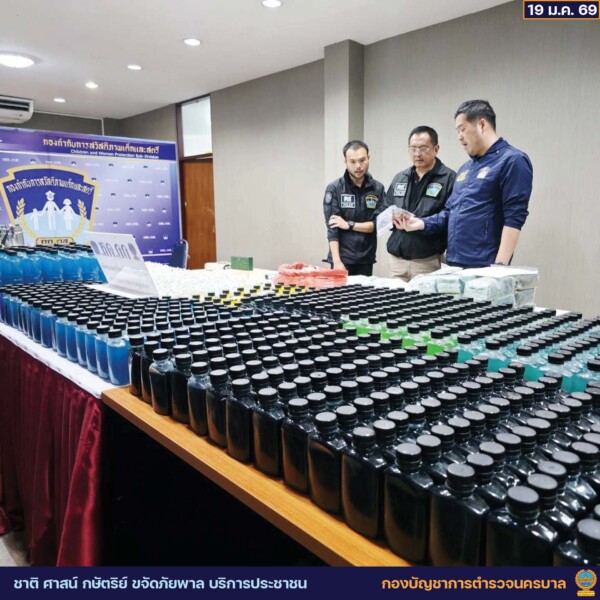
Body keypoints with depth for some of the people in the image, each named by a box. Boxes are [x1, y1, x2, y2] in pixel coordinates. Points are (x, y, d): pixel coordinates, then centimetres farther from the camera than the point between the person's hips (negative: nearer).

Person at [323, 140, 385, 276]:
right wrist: (337, 261, -17)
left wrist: (349, 225, -12)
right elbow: (332, 228, -9)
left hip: (366, 259, 2)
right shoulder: (334, 188, -3)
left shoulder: (378, 189, 3)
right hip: (342, 258, -2)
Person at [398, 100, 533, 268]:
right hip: (454, 264, 8)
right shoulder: (466, 168, 18)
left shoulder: (512, 160, -8)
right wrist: (422, 223, 6)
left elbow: (514, 218, -16)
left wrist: (500, 265, -21)